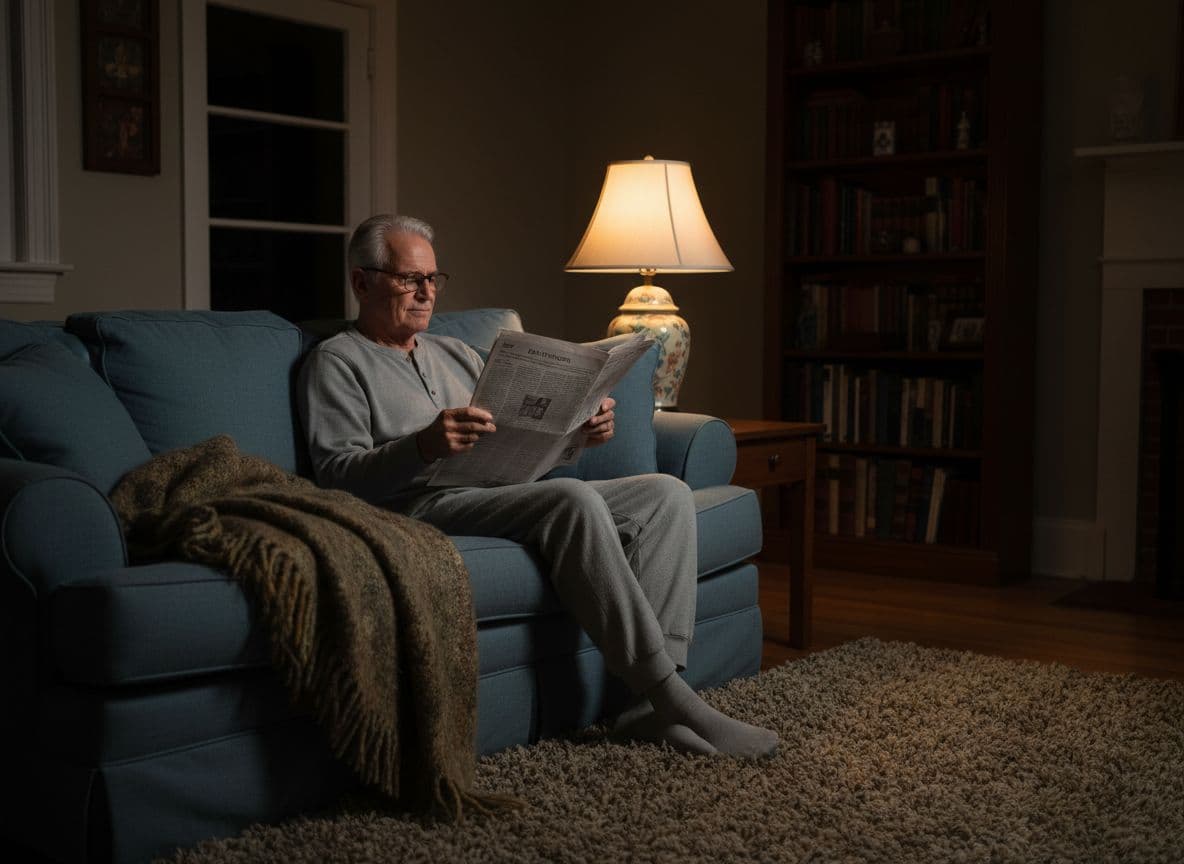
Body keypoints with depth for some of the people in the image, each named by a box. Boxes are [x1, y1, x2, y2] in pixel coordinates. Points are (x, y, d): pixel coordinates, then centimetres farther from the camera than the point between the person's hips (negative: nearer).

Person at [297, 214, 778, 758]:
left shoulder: (457, 355, 29)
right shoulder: (336, 362, 7)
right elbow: (337, 475, -9)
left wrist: (583, 429, 3)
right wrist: (425, 447, -27)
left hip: (508, 496, 8)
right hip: (427, 507, -7)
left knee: (667, 493, -11)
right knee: (574, 499, -34)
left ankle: (651, 705, -24)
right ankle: (676, 701, -30)